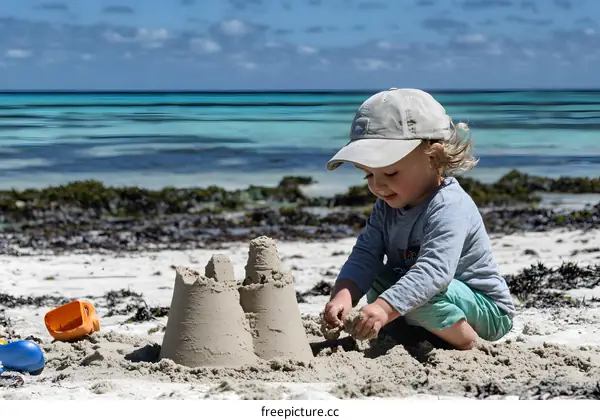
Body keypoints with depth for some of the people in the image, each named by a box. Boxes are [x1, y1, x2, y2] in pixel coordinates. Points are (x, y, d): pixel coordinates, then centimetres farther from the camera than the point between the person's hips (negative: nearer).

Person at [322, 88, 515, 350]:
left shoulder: (449, 208, -28)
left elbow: (434, 271, -41)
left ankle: (467, 345, -12)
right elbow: (365, 255, -10)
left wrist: (384, 308, -52)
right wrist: (343, 295, -30)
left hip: (487, 310, -8)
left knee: (421, 294, -33)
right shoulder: (386, 208, 1)